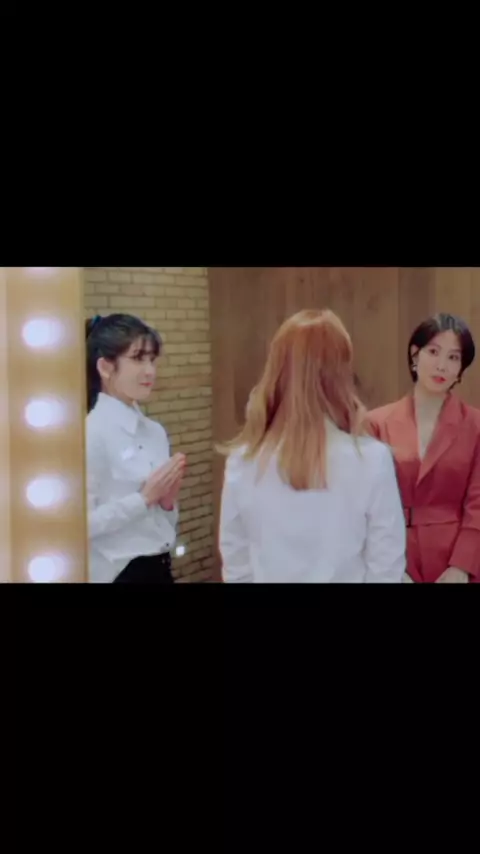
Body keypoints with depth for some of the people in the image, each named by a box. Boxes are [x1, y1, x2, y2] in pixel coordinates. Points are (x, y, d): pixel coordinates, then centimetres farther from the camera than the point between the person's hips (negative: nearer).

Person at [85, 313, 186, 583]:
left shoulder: (155, 431, 6)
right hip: (118, 572, -7)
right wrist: (145, 497, -19)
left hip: (159, 568, 7)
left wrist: (168, 501, -3)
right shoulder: (92, 432, -14)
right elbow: (82, 523, -19)